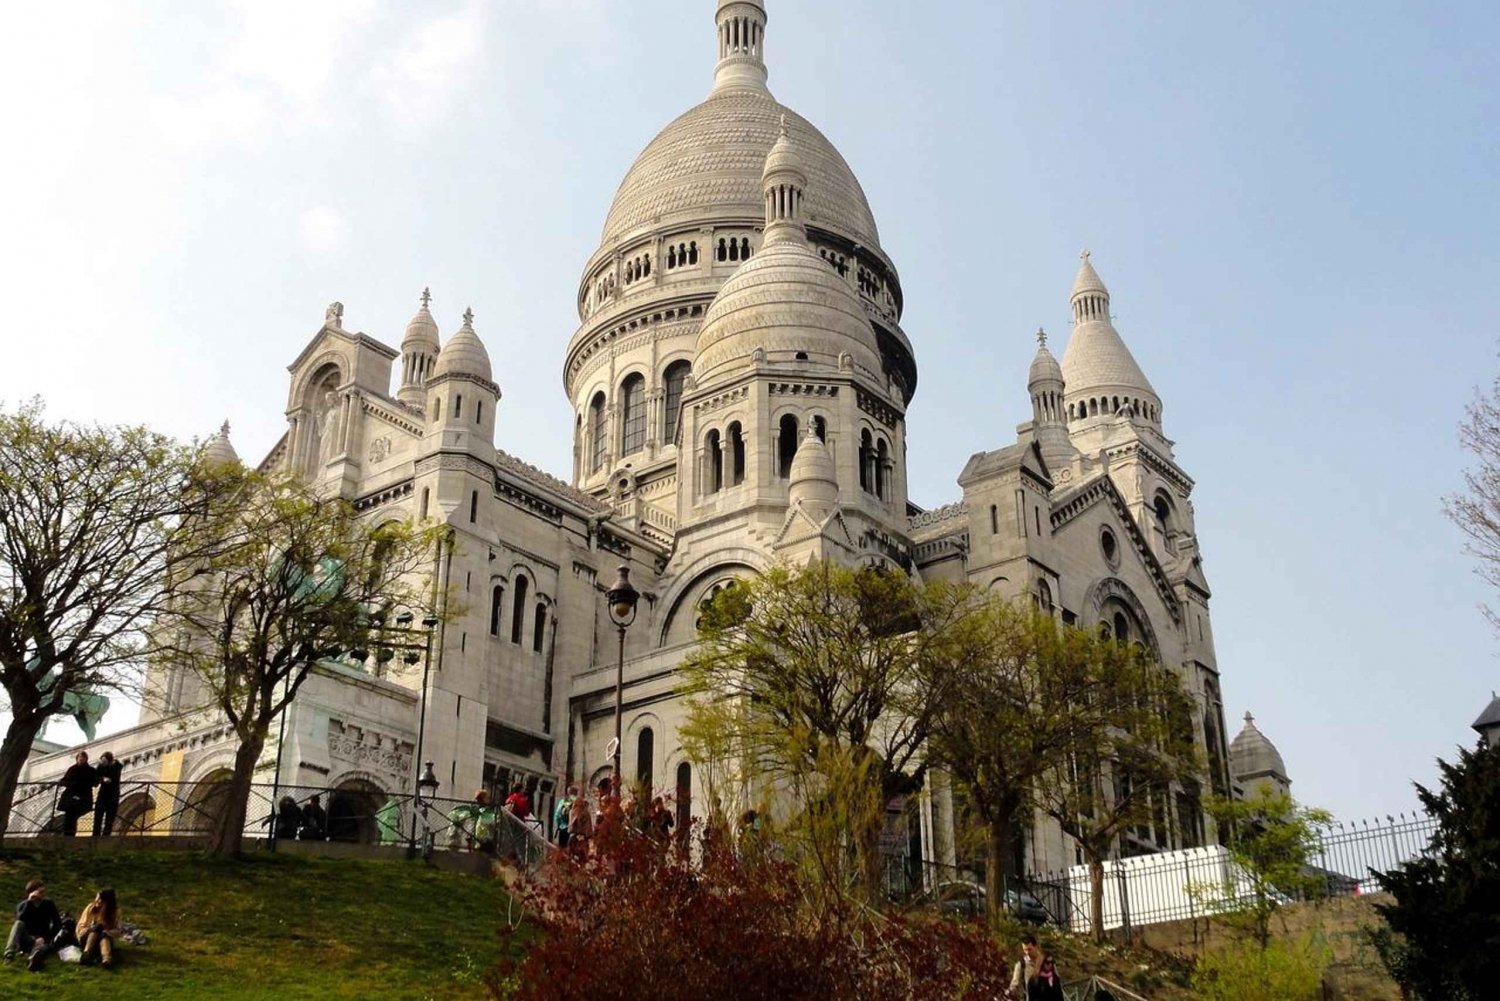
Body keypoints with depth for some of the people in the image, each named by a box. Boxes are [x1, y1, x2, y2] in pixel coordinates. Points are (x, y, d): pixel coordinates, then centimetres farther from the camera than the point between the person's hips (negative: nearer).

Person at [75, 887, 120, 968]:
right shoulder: (91, 907, -6)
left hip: (105, 939, -1)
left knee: (104, 937, -35)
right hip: (87, 939, 1)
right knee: (95, 929, -31)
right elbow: (80, 928, -5)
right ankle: (86, 954, -49)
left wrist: (106, 932, -29)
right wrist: (90, 929, -26)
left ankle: (107, 960, -61)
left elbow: (117, 930, -9)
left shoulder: (114, 911, -7)